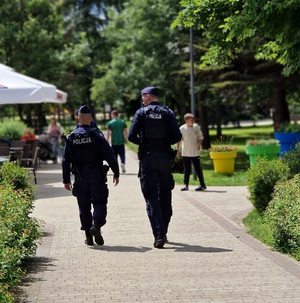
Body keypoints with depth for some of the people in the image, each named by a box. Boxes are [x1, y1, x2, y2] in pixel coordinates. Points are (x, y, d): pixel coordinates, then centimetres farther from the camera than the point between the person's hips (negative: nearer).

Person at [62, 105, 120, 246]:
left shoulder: (71, 137, 2)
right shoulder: (96, 135, -7)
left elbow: (65, 160, 3)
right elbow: (109, 155, -10)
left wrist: (66, 180, 9)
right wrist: (116, 173, -2)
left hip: (80, 178, 2)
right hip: (97, 176, -2)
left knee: (84, 206, 10)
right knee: (99, 202, 6)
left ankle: (88, 236, 9)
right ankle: (97, 225, -20)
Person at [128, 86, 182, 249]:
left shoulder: (141, 113, -1)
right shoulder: (168, 113, 4)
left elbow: (131, 136, -7)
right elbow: (177, 136, -4)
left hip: (147, 157, -2)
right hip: (164, 157, 2)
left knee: (151, 197, -2)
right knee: (165, 196, 14)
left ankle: (158, 234, -15)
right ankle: (163, 233, 23)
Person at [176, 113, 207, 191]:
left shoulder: (196, 127, 1)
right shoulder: (182, 128, -2)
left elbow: (201, 137, 9)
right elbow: (179, 140, 4)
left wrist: (199, 144, -10)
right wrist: (178, 150, 1)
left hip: (195, 152, 0)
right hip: (185, 153, 0)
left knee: (198, 169, 0)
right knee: (186, 170, 6)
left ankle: (202, 185, 7)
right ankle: (186, 185, 14)